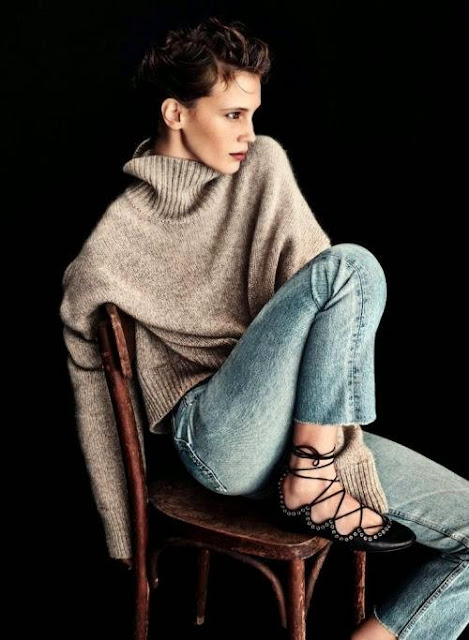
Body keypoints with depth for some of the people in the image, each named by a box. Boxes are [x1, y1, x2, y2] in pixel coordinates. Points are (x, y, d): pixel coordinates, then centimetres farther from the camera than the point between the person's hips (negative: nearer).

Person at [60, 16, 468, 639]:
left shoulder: (263, 166, 8)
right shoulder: (113, 244, -1)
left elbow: (310, 279, -1)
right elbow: (93, 391, 5)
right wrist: (125, 541, 9)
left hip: (309, 430, 5)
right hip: (216, 438, -5)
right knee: (352, 265, -25)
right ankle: (310, 487, -17)